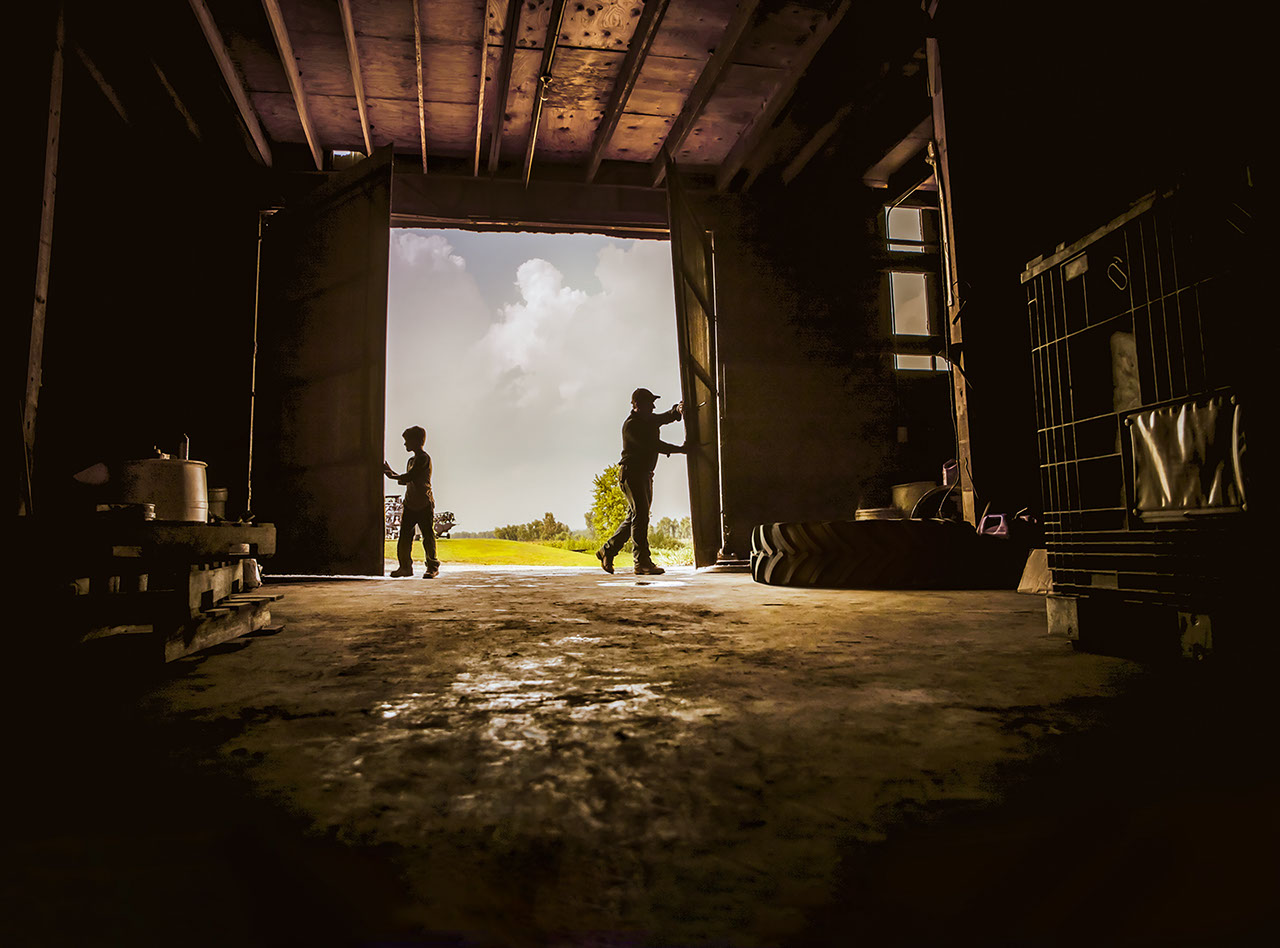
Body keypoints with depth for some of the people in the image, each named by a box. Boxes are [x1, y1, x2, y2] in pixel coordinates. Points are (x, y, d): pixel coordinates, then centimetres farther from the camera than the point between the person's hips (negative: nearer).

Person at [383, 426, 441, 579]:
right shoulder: (412, 460, 20)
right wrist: (391, 472, 20)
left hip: (425, 505, -8)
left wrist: (391, 475, -4)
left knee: (428, 537, -3)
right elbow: (406, 481, 23)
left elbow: (409, 477, -15)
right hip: (410, 505, 8)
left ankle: (433, 567, 5)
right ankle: (406, 566, 11)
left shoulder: (424, 458, -8)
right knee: (404, 536, 3)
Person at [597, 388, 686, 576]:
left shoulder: (649, 419, 15)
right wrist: (679, 449, -18)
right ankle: (642, 562, -14)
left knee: (635, 517, 10)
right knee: (640, 515, -14)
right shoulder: (631, 425, -13)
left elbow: (667, 417, 17)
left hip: (645, 474, 9)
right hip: (631, 472, -9)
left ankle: (607, 550, 20)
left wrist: (678, 409, -7)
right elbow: (652, 445, -20)